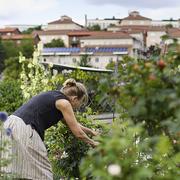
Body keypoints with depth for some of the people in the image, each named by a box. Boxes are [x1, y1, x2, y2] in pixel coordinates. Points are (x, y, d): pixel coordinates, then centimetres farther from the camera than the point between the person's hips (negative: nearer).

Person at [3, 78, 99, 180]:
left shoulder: (54, 97, 24)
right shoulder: (63, 102, -1)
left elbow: (73, 124, 39)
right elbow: (78, 133, 3)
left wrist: (91, 131, 46)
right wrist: (92, 143, 20)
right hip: (24, 129, -10)